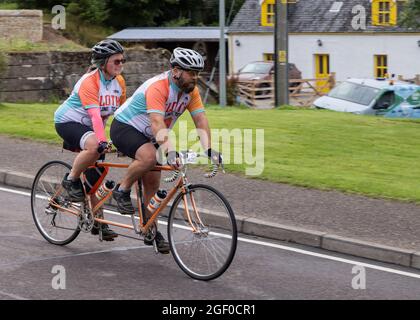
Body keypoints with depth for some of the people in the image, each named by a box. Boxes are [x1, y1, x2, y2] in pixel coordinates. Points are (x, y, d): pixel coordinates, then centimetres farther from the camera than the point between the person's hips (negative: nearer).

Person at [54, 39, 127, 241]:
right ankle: (70, 180, -15)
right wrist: (102, 140, -45)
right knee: (94, 147, -36)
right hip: (68, 121, -7)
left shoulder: (119, 81, -2)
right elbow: (94, 114, -35)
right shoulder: (89, 81, -25)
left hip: (88, 127, 7)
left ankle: (97, 222, 8)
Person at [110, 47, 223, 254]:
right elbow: (157, 122, -42)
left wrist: (209, 149, -28)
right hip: (124, 127, -8)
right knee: (149, 157, -35)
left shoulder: (191, 90, -8)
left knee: (152, 184, 5)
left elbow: (201, 119, -14)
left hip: (147, 136, 8)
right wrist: (170, 151, -54)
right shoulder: (157, 87, -32)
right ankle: (122, 190, -12)